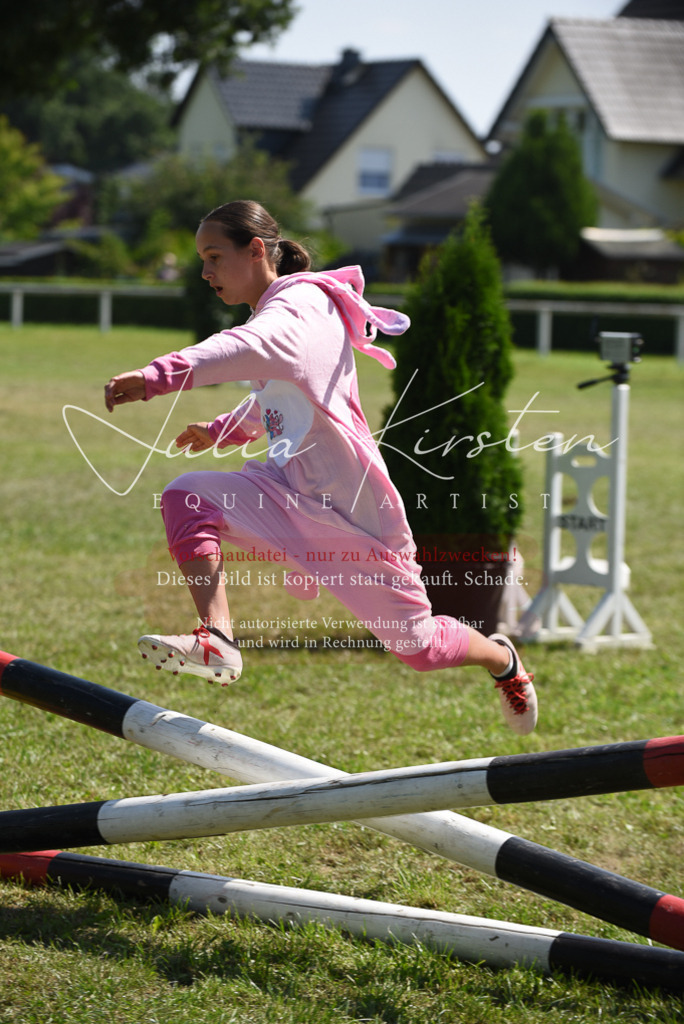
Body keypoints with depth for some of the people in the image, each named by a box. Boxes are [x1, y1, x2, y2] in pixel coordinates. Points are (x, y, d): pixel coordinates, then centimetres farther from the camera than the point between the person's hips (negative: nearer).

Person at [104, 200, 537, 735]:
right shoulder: (279, 310, 12)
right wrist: (220, 430, 30)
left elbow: (248, 349, -43)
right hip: (291, 493, 8)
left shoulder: (299, 303, -18)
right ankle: (217, 642, -31)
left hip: (354, 509, -8)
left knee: (419, 646, 3)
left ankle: (502, 660, 36)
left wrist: (157, 376, -55)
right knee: (187, 497, -19)